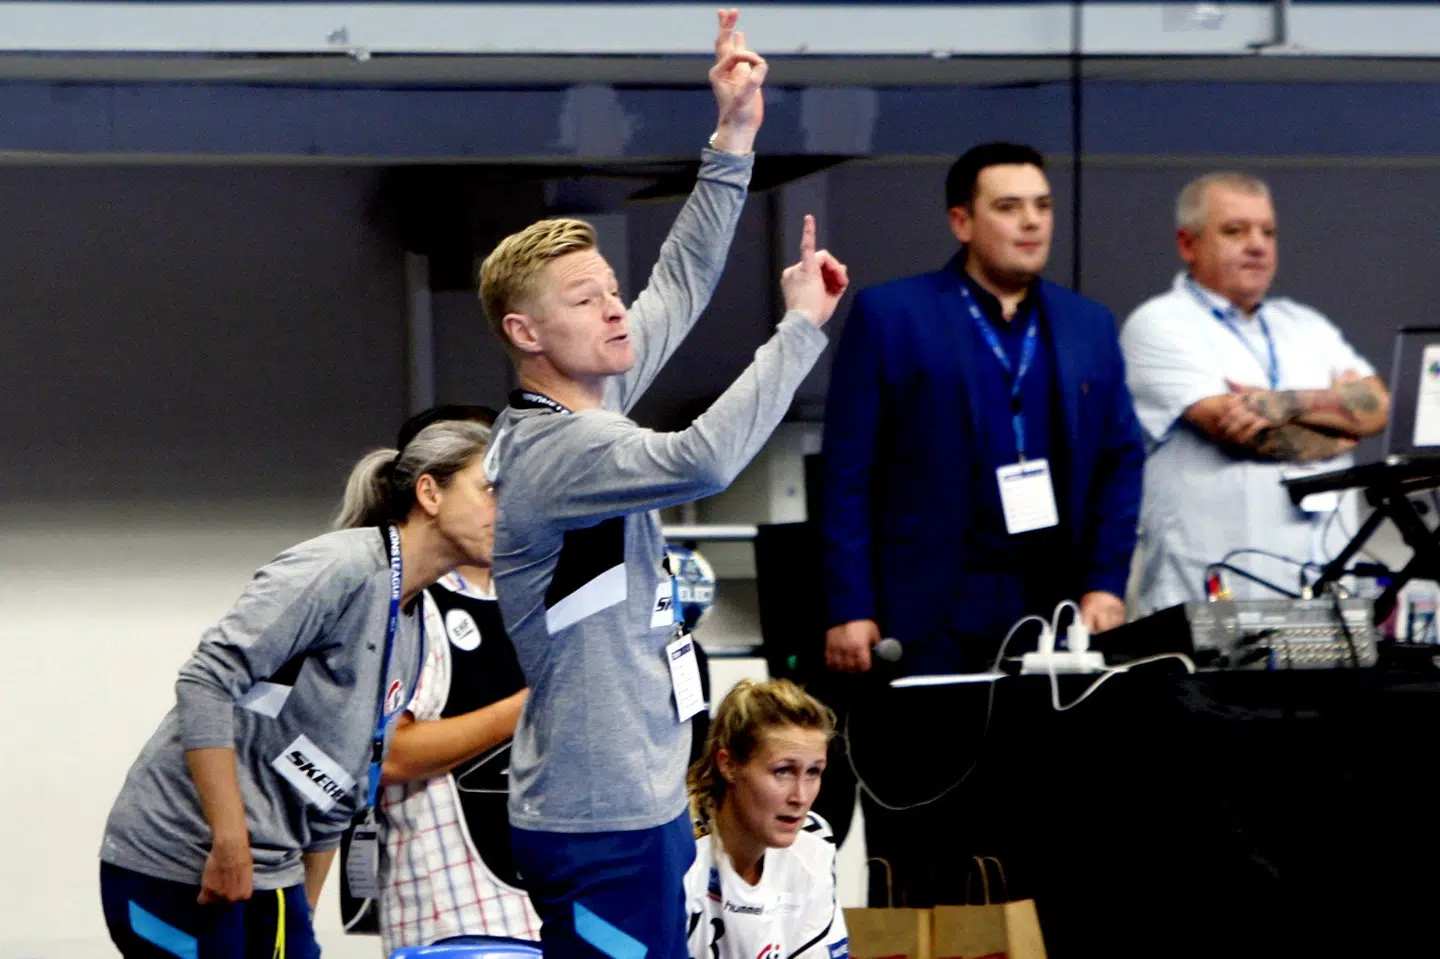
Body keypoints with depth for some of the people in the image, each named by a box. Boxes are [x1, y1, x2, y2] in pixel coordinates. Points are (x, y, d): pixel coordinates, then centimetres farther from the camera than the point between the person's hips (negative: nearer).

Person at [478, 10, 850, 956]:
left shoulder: (588, 404, 9)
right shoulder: (552, 453, -19)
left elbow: (678, 287, 16)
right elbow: (706, 458, -33)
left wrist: (735, 140, 9)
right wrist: (802, 324, -22)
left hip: (637, 799, 10)